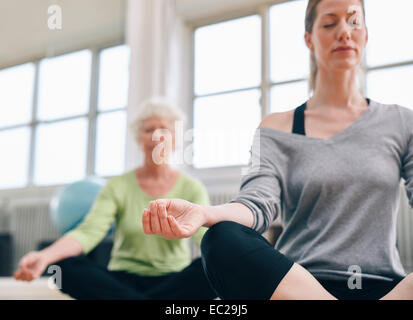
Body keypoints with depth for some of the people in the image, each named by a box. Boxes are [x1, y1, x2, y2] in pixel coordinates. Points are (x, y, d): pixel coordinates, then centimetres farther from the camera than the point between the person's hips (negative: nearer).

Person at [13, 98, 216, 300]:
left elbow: (204, 232, -15)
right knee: (65, 265, -27)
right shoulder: (118, 187, 3)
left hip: (175, 283, -1)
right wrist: (45, 256, -33)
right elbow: (89, 231, -12)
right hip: (124, 281, 1)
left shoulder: (191, 188, 3)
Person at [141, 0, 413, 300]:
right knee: (222, 240, -30)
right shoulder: (278, 128, 10)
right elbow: (260, 201, -6)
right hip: (294, 280, 1)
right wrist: (203, 213, -29)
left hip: (383, 284, 0)